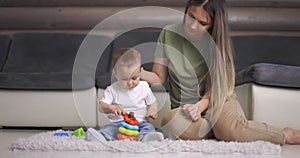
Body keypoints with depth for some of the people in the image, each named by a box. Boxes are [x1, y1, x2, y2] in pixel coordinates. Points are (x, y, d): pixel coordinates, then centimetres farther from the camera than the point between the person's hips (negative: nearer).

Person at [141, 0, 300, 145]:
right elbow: (158, 78, 0)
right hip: (184, 108, 1)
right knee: (170, 123, -38)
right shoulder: (168, 34, -3)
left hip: (216, 100, -1)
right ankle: (220, 128, -17)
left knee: (231, 128, -37)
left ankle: (286, 134, -12)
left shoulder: (217, 42, -3)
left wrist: (200, 106, -21)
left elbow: (216, 87, -1)